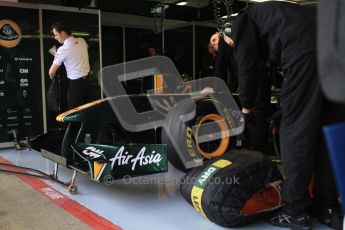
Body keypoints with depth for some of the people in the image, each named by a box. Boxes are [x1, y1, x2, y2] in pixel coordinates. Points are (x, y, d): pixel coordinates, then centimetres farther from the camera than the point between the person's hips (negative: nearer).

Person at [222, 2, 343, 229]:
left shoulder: (241, 23, 15)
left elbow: (248, 67, 7)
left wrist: (246, 105, 19)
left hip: (306, 53, -8)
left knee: (295, 130, -2)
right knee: (325, 130, 12)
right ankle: (327, 206, 20)